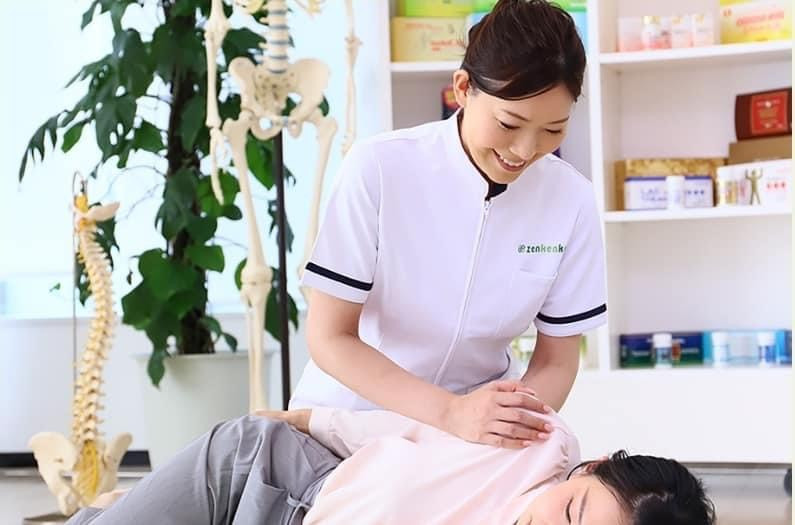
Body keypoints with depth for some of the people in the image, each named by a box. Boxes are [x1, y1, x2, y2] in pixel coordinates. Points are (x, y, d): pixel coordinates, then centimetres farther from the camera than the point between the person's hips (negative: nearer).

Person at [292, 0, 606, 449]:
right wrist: (450, 411, -26)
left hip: (477, 426, 1)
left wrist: (516, 427, -21)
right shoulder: (378, 169, -16)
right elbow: (329, 337, -13)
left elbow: (557, 361, -1)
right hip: (350, 420, -1)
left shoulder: (571, 199, -8)